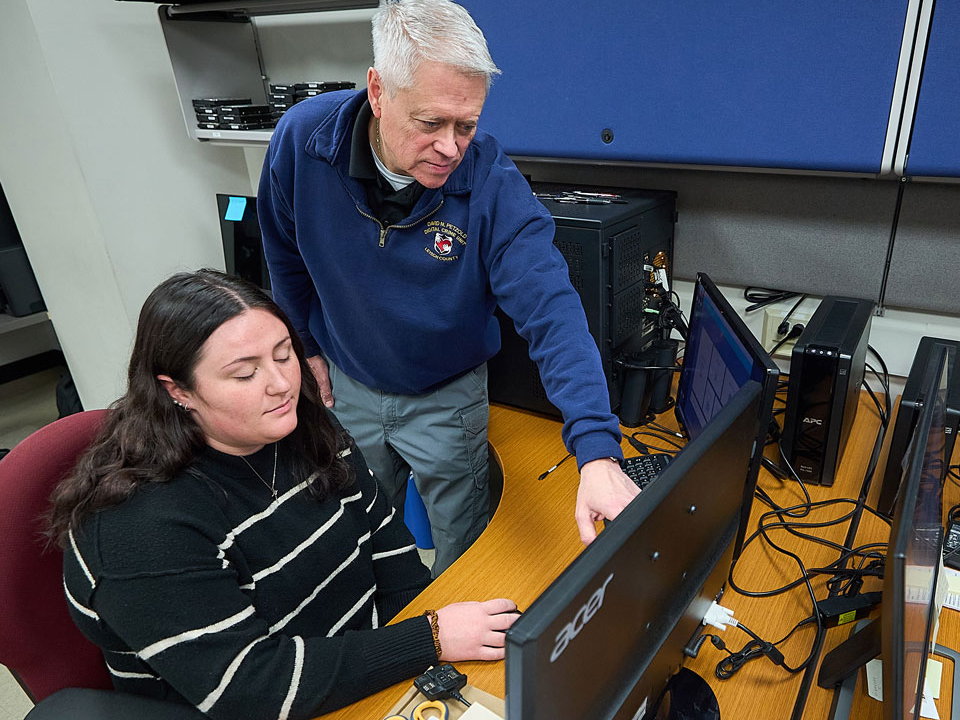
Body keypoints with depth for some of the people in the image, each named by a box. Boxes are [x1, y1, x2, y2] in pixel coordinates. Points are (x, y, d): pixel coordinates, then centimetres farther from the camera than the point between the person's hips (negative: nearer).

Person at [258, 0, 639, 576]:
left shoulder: (492, 182, -27)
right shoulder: (302, 139, -20)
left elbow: (550, 309, -35)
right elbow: (286, 256, -2)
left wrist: (598, 451, -46)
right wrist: (308, 345, 6)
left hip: (448, 398, -2)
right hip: (347, 386, 3)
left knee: (463, 553, 17)